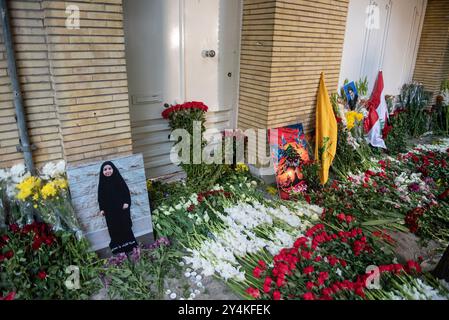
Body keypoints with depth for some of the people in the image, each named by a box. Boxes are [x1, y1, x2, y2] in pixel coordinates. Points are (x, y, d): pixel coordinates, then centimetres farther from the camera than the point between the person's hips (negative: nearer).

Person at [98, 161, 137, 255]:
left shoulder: (118, 179, -1)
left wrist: (126, 202, -12)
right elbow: (100, 197, 7)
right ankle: (118, 249, 10)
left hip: (122, 208, -1)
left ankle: (129, 247, 17)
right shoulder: (102, 183, 3)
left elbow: (126, 191, -1)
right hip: (110, 211, 1)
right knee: (115, 230, 3)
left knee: (126, 227, 4)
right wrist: (102, 209, 1)